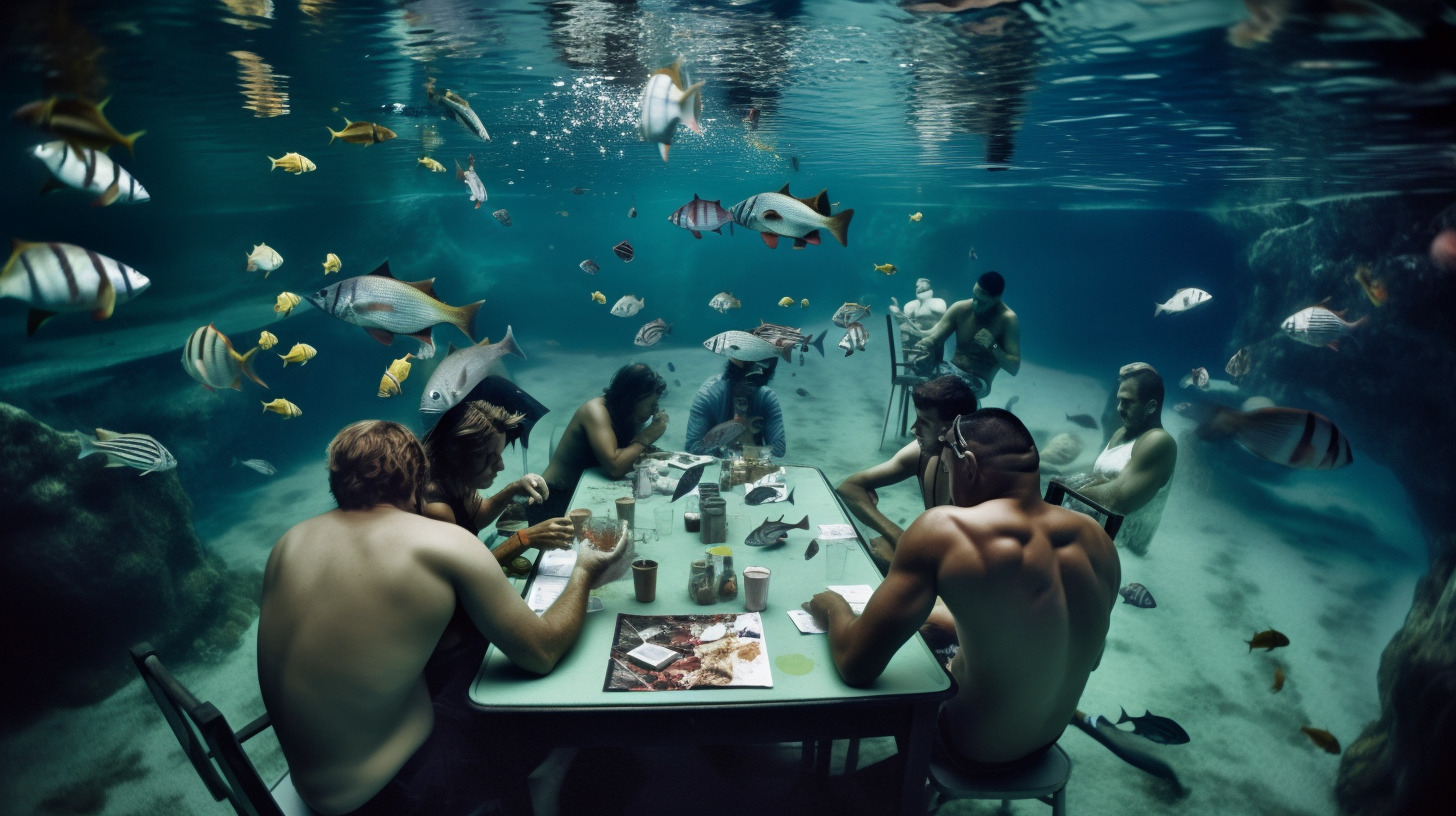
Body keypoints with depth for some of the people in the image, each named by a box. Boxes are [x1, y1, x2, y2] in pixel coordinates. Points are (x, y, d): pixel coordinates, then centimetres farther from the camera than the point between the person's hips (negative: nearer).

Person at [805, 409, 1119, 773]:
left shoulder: (944, 529, -30)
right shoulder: (1096, 536, -11)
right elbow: (1088, 657, 6)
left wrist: (834, 608, -6)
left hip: (973, 747, -5)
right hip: (1048, 740, 6)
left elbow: (856, 665, -28)